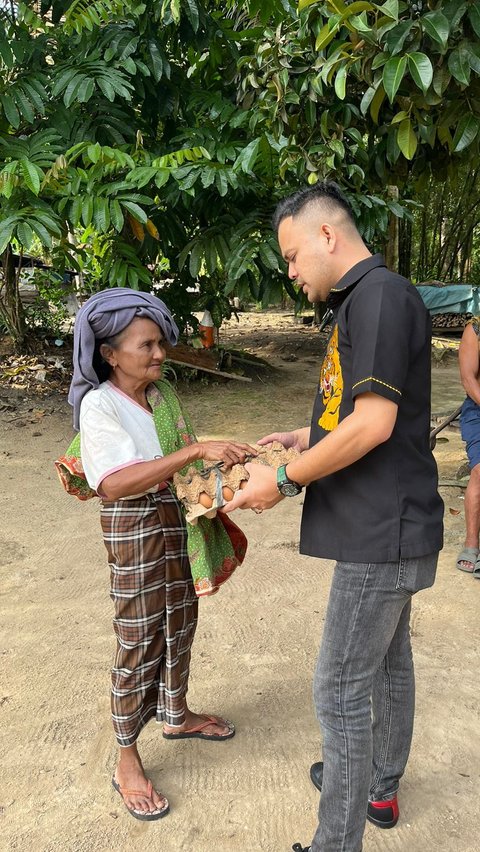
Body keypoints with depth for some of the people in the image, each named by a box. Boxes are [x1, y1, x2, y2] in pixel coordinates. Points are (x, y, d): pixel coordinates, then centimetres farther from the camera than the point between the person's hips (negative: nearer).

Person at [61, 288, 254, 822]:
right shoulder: (99, 404, -19)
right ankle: (127, 761, 23)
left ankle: (176, 715, 44)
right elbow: (115, 483, -34)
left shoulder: (159, 393, 3)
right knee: (138, 642, 3)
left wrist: (222, 457, -4)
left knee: (180, 623, 20)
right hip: (134, 530, -7)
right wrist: (196, 450, -39)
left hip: (178, 520, 7)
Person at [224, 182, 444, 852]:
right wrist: (308, 436, 13)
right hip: (388, 525, 10)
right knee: (387, 659, 23)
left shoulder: (379, 294, -17)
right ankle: (380, 786, 43)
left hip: (382, 533, -10)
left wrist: (286, 481, -17)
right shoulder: (364, 300, 14)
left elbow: (375, 423, -25)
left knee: (341, 690, 0)